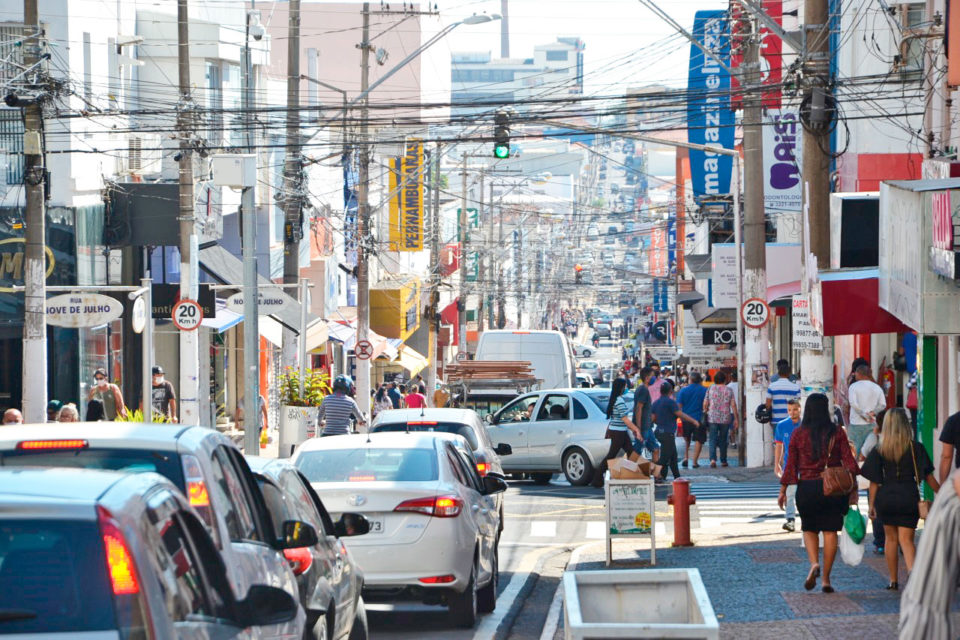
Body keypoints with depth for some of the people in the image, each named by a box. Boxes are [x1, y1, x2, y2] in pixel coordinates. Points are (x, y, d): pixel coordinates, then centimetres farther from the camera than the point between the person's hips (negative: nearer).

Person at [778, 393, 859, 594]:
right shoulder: (837, 433, -3)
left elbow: (790, 465, -1)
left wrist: (783, 491, 7)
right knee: (830, 531, 6)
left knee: (809, 529, 15)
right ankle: (826, 579, 5)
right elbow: (849, 462, -4)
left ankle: (814, 564, -10)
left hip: (807, 487, 0)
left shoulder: (798, 434, -3)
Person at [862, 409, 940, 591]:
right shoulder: (916, 449, -3)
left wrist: (872, 504, 8)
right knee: (906, 539, -1)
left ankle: (893, 581, 21)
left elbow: (874, 481, -1)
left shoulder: (879, 451, -2)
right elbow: (928, 476, 0)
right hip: (909, 497, -1)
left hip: (886, 498, 1)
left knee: (891, 538, 16)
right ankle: (912, 570, -29)